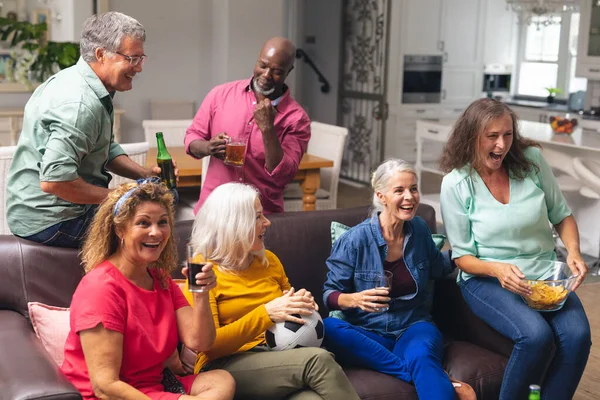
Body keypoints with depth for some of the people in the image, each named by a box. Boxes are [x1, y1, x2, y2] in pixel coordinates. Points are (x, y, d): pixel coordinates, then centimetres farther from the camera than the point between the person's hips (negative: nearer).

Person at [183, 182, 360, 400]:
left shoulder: (269, 260, 13)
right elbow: (210, 345, -13)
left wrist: (301, 304, 4)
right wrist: (266, 314, -22)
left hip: (276, 356, 5)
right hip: (227, 367, -5)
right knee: (317, 359, -31)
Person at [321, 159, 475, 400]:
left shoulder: (419, 229, 5)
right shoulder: (355, 240, -9)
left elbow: (436, 268, 25)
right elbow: (330, 294, -5)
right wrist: (355, 299, -26)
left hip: (414, 326, 1)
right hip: (367, 332, 0)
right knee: (328, 329, -36)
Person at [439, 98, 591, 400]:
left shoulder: (532, 160, -2)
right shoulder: (456, 184, -9)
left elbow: (561, 215, 9)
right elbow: (462, 255, -5)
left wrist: (573, 251, -10)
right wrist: (497, 269, -25)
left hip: (545, 272, 3)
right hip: (487, 277, -3)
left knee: (577, 335, -25)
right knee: (536, 335, -30)